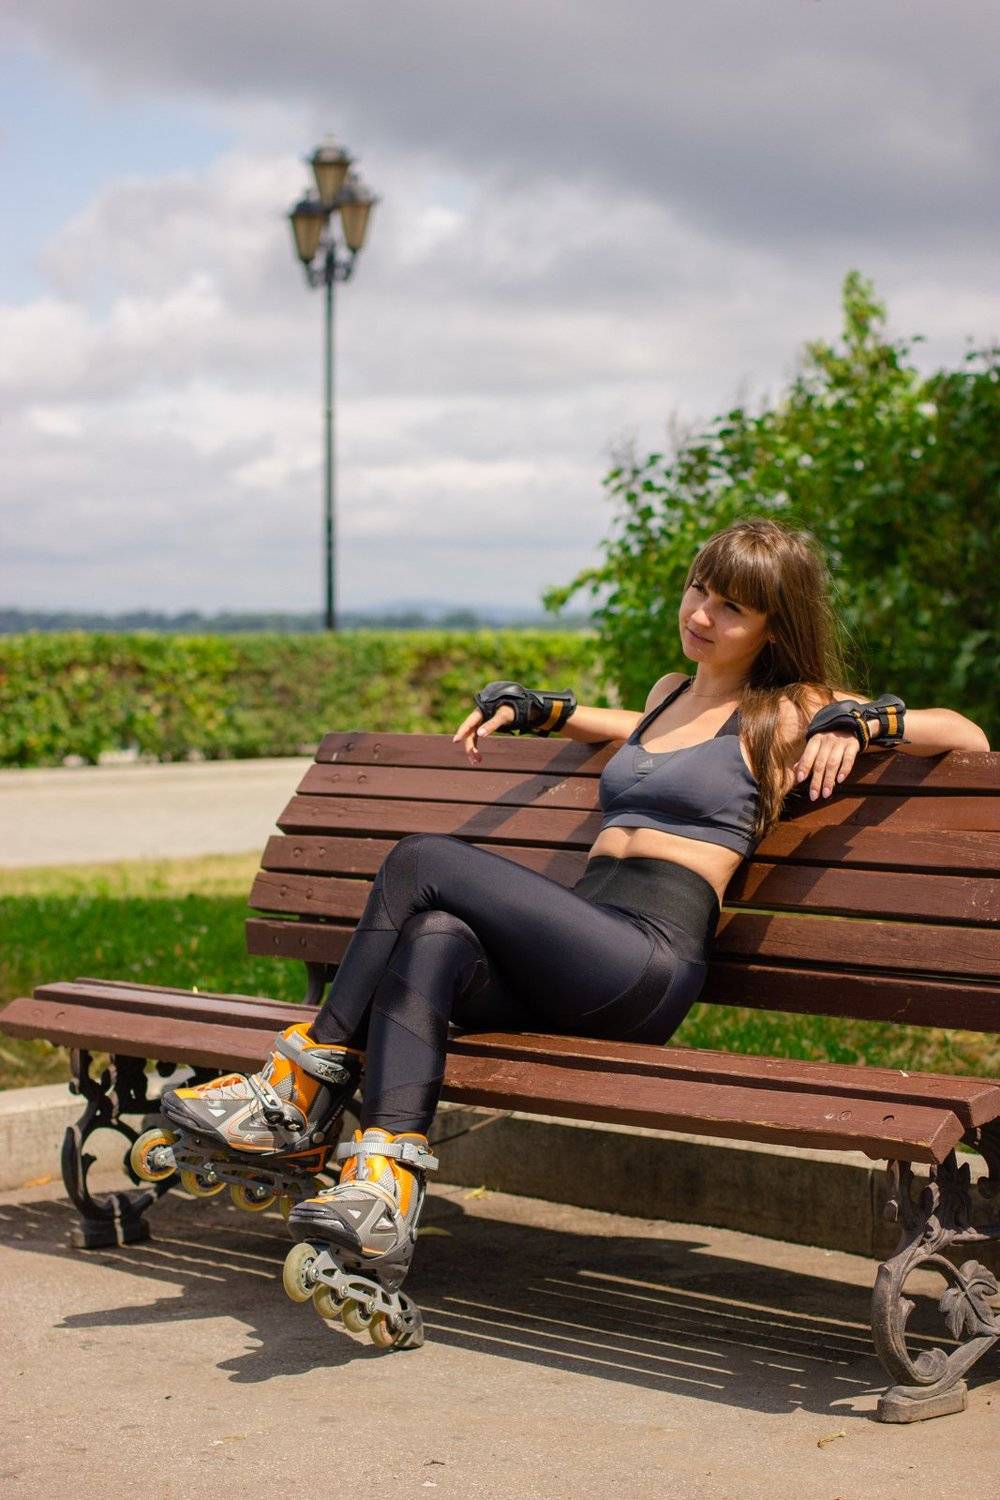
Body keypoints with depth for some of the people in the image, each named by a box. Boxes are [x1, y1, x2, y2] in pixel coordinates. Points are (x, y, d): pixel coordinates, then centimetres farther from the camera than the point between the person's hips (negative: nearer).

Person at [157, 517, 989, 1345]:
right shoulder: (671, 693, 29)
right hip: (563, 978, 6)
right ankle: (383, 1196, -40)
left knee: (424, 860, -19)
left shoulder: (788, 714, 9)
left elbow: (968, 736, 5)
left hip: (648, 960, -6)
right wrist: (527, 706, 43)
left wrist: (860, 723, -9)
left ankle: (310, 1076, -11)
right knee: (432, 941, -28)